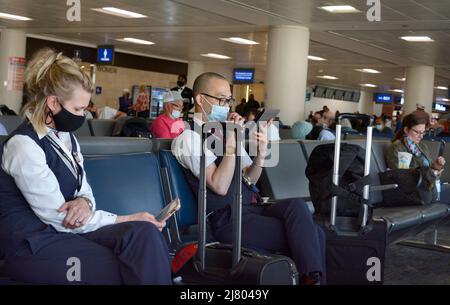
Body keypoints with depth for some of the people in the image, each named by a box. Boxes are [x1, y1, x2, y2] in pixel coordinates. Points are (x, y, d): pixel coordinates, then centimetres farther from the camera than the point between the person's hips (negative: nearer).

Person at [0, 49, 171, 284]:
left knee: (145, 233, -20)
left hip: (66, 230, 7)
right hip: (34, 245, -7)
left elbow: (84, 189, 15)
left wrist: (84, 202, -11)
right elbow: (58, 218, -17)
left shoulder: (65, 137, 12)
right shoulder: (23, 145, -15)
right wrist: (126, 219, -15)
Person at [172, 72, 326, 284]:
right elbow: (220, 186, -16)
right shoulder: (190, 137, -6)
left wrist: (261, 152, -3)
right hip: (229, 219, -7)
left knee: (297, 205, -21)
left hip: (253, 208, 7)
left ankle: (312, 278, -17)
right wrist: (232, 140, -20)